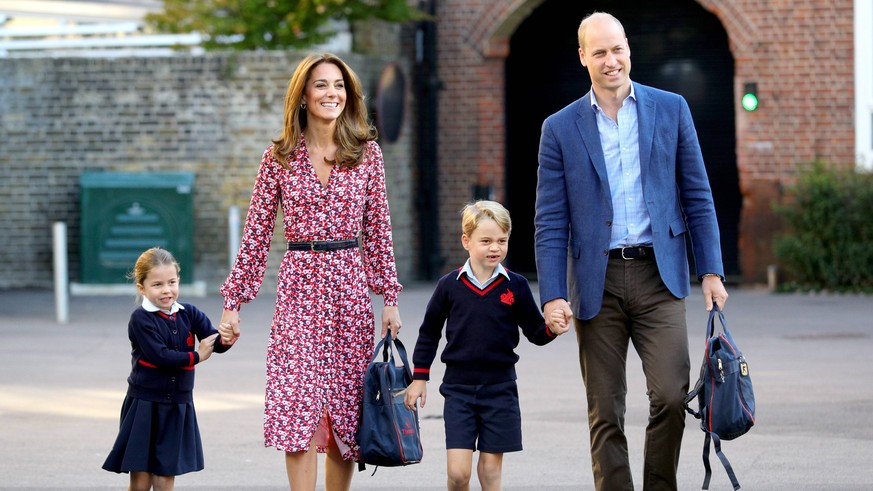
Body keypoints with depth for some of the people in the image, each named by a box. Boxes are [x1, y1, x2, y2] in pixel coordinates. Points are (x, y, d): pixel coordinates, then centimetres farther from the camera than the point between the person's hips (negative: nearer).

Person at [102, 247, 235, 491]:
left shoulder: (189, 314, 2)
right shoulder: (141, 319, -11)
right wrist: (195, 357, -11)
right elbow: (160, 356, -20)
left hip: (178, 407, 4)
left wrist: (225, 339, -30)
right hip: (145, 406, -3)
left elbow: (214, 344, -7)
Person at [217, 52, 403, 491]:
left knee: (346, 412, 5)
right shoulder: (280, 157, 2)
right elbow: (257, 231, 4)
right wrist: (233, 301, 2)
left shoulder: (367, 153, 5)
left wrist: (390, 297, 5)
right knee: (299, 405, -10)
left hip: (351, 287, 2)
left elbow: (378, 229, 8)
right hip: (299, 285, -2)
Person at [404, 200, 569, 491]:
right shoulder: (450, 286, 0)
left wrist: (552, 329, -16)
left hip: (499, 390, 1)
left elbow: (535, 333, 6)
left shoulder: (515, 286, 0)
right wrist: (419, 377, 10)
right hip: (458, 388, -1)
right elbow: (429, 333, 10)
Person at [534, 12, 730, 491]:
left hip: (658, 276, 0)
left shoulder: (670, 109, 7)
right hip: (597, 283, 0)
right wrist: (552, 295, -6)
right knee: (605, 414, 2)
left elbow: (697, 196, 9)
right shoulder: (560, 128, 5)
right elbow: (550, 222, 3)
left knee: (671, 396, -12)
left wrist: (711, 271, 2)